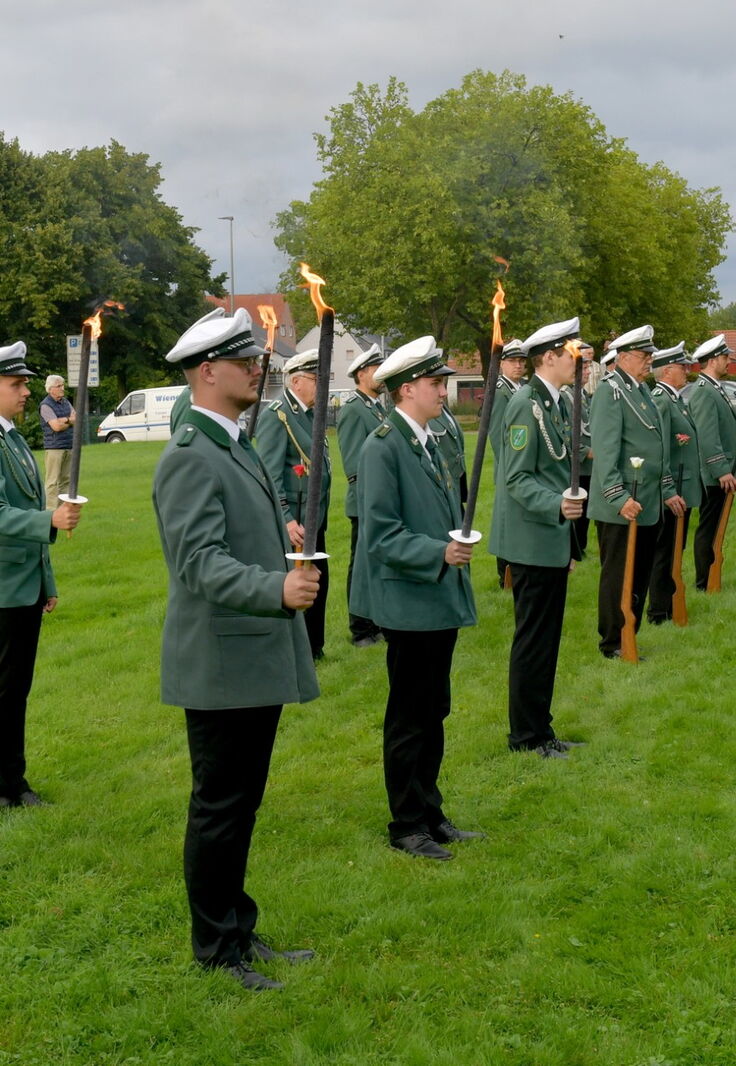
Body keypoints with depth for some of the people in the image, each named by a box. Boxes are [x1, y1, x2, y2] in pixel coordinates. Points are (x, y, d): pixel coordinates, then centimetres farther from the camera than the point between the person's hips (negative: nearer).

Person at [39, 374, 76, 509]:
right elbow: (56, 426, -17)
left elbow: (77, 420, 7)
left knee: (66, 480, 8)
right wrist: (70, 420, 0)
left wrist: (64, 420, -10)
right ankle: (51, 510, -8)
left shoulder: (65, 402, 16)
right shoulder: (45, 405, -7)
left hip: (69, 447, 7)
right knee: (53, 481, -7)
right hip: (54, 448, -7)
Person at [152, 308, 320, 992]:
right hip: (220, 666, -10)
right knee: (220, 807, 2)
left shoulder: (235, 447, 14)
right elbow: (199, 562, -29)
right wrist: (276, 589, -42)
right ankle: (217, 948, 16)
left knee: (240, 803, 18)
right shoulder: (190, 458, -18)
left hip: (257, 662, 10)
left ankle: (236, 930, 31)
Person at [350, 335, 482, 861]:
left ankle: (430, 813, 28)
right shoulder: (383, 447, -15)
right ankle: (407, 824, 14)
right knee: (410, 718, 2)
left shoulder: (427, 442, 13)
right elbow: (382, 535, -20)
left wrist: (457, 551, 18)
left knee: (433, 714, 16)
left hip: (441, 601, 9)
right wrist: (438, 553, -27)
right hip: (409, 603, -9)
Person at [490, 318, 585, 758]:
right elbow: (517, 479, -19)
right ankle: (527, 736, 10)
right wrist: (556, 506, -35)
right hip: (533, 544, -9)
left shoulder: (558, 404, 13)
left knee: (547, 639, 15)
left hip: (554, 543, 9)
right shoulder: (527, 405, -15)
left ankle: (539, 728, 25)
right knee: (534, 640, -1)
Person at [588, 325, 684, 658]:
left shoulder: (642, 390, 15)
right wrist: (620, 498, -24)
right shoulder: (610, 391, -12)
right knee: (618, 576, 0)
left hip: (647, 505, 9)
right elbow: (605, 450, -19)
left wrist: (667, 491, 20)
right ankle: (613, 644, 10)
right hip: (620, 507, -9)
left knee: (640, 574, 13)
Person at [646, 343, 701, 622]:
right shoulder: (660, 401, -18)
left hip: (684, 489, 10)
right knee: (664, 552, -1)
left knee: (674, 550, 17)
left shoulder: (676, 399, 13)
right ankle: (659, 612, 7)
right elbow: (658, 450, -24)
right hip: (672, 491, -10)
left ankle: (671, 605, 27)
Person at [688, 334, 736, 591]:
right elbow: (707, 437, -23)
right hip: (715, 474, -10)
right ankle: (704, 583, 4)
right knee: (709, 528, -2)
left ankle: (710, 579, 19)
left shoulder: (715, 388, 15)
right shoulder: (704, 392, -17)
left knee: (713, 527, 13)